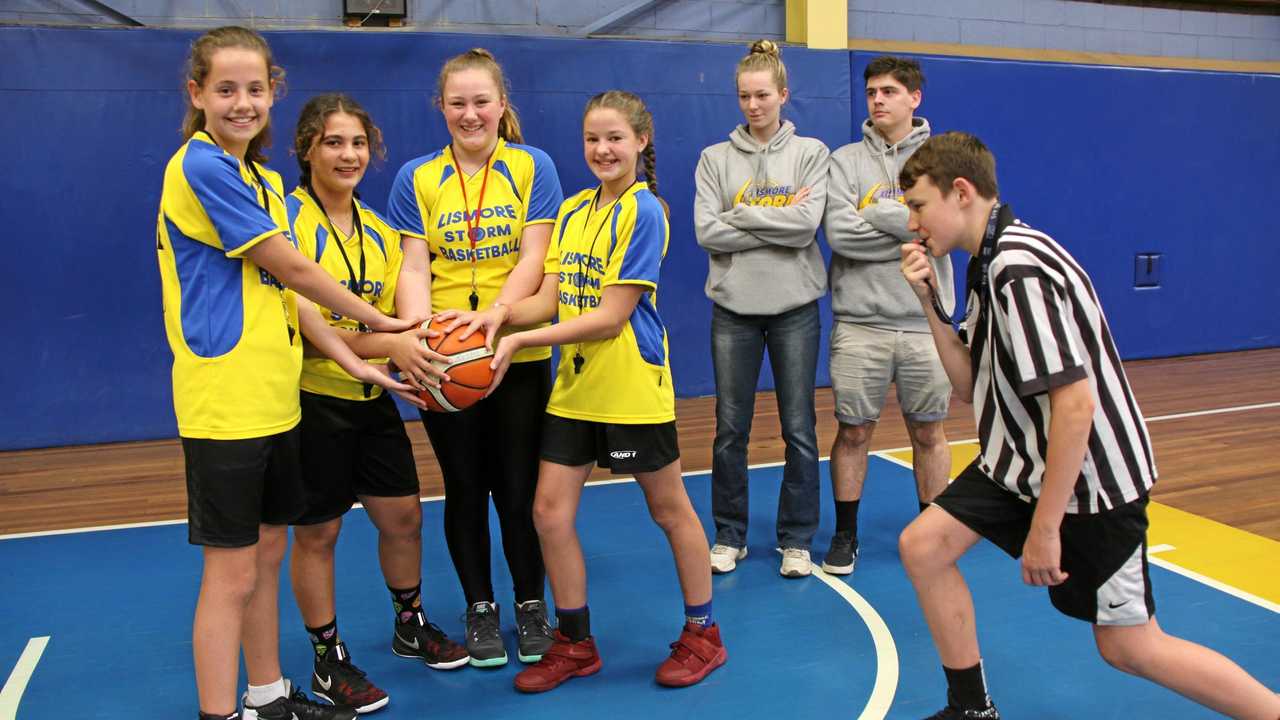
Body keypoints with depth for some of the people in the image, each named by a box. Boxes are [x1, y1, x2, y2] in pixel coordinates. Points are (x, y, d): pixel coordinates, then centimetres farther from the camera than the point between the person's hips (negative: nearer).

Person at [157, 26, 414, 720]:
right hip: (224, 398, -9)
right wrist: (378, 320, -2)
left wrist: (358, 364, 4)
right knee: (232, 570, -1)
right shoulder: (200, 165, -12)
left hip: (274, 397, 9)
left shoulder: (264, 181, 15)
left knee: (267, 551, 17)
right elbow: (292, 269, -12)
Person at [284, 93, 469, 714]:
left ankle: (411, 628, 38)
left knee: (403, 516, 14)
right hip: (310, 396, -6)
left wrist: (416, 348, -14)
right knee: (317, 533, 7)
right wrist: (385, 341, -31)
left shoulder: (379, 231, 9)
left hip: (371, 397, 6)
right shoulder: (287, 219, -12)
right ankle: (328, 663, 25)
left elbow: (389, 313, 9)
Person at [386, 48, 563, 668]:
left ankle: (531, 604, 27)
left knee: (520, 486, 6)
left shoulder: (533, 167, 0)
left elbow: (534, 256, -7)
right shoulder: (416, 178, 4)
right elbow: (414, 267, -3)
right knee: (464, 488, 11)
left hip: (519, 352, -1)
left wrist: (496, 312, -25)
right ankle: (480, 608, 29)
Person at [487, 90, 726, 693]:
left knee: (670, 510, 9)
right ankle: (575, 644, 23)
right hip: (573, 388, 7)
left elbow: (611, 316, -18)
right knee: (550, 511, 5)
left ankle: (702, 635, 28)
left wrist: (521, 341, -22)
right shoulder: (572, 211, 9)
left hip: (632, 389, -6)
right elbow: (548, 299, 3)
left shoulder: (644, 212, -12)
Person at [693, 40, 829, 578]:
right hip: (734, 307, 1)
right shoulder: (715, 158, 4)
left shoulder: (810, 153, 2)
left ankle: (797, 539, 19)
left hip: (795, 306, -1)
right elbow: (707, 233, -8)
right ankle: (729, 535, 22)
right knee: (730, 430, 7)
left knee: (799, 428, 5)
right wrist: (777, 220, -10)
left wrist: (740, 215, -11)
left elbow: (806, 225, -12)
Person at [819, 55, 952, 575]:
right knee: (853, 432, 7)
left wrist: (875, 211, -12)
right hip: (860, 322, 0)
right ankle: (845, 534, 23)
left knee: (928, 433, 11)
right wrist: (912, 230, -12)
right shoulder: (846, 160, 3)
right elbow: (839, 233, -13)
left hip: (925, 322, 1)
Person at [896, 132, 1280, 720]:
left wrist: (1045, 526, -24)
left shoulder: (1020, 270, -25)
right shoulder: (991, 263, 5)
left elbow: (1076, 405, -29)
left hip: (1088, 475, -9)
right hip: (1022, 462, 9)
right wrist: (930, 303, -4)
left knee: (1130, 646, 2)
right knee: (922, 546, 3)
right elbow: (970, 384, 6)